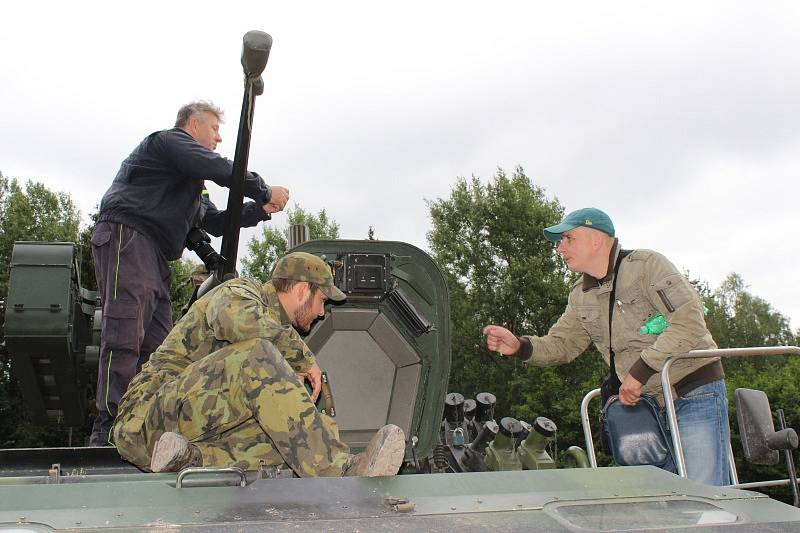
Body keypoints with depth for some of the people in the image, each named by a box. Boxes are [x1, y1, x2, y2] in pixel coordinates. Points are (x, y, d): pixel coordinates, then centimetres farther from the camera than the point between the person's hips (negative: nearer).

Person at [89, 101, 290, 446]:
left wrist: (260, 210, 20)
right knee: (126, 336, -19)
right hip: (127, 236, -10)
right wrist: (265, 191, -4)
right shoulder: (170, 140, 5)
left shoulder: (190, 186, 35)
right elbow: (218, 169, -11)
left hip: (154, 256, 11)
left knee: (158, 346, 2)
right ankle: (109, 433, -22)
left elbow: (214, 221, 30)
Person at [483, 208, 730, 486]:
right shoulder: (581, 298, 9)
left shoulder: (645, 264, -12)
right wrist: (519, 346, -8)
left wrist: (641, 370, -24)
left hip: (695, 392, -6)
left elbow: (689, 320, -22)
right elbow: (560, 344, 13)